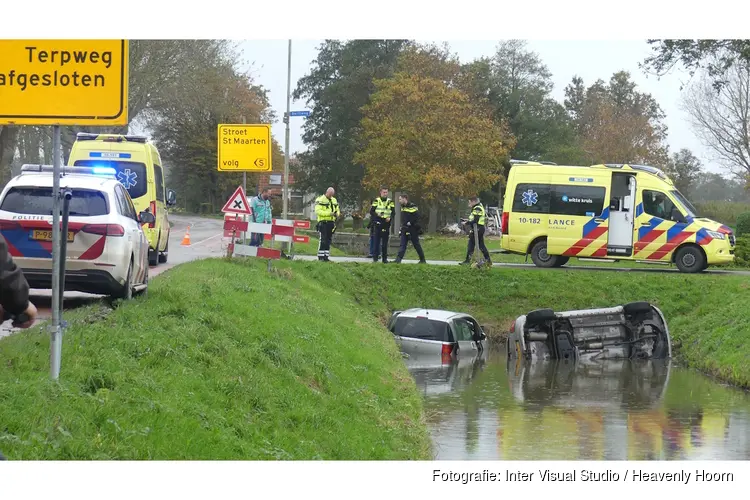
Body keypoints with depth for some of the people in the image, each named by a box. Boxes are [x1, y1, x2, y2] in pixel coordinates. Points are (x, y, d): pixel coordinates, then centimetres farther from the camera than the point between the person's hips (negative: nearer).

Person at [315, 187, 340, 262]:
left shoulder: (334, 200, 17)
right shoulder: (320, 200, -6)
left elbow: (337, 210, 24)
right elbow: (318, 211, -16)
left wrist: (337, 214, -1)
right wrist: (328, 213, -22)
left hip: (331, 222, 7)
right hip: (323, 223, -7)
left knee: (328, 240, 7)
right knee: (323, 240, -11)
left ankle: (326, 256, 11)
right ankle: (320, 256, -8)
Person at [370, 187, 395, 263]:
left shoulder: (390, 202, 8)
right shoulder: (376, 201, 3)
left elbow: (393, 212, 8)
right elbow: (371, 211, 0)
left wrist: (390, 218, -10)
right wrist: (377, 215, -18)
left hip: (386, 224, 2)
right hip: (378, 224, -2)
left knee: (385, 242, 4)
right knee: (377, 240, -3)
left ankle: (385, 258, 8)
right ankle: (375, 257, 3)